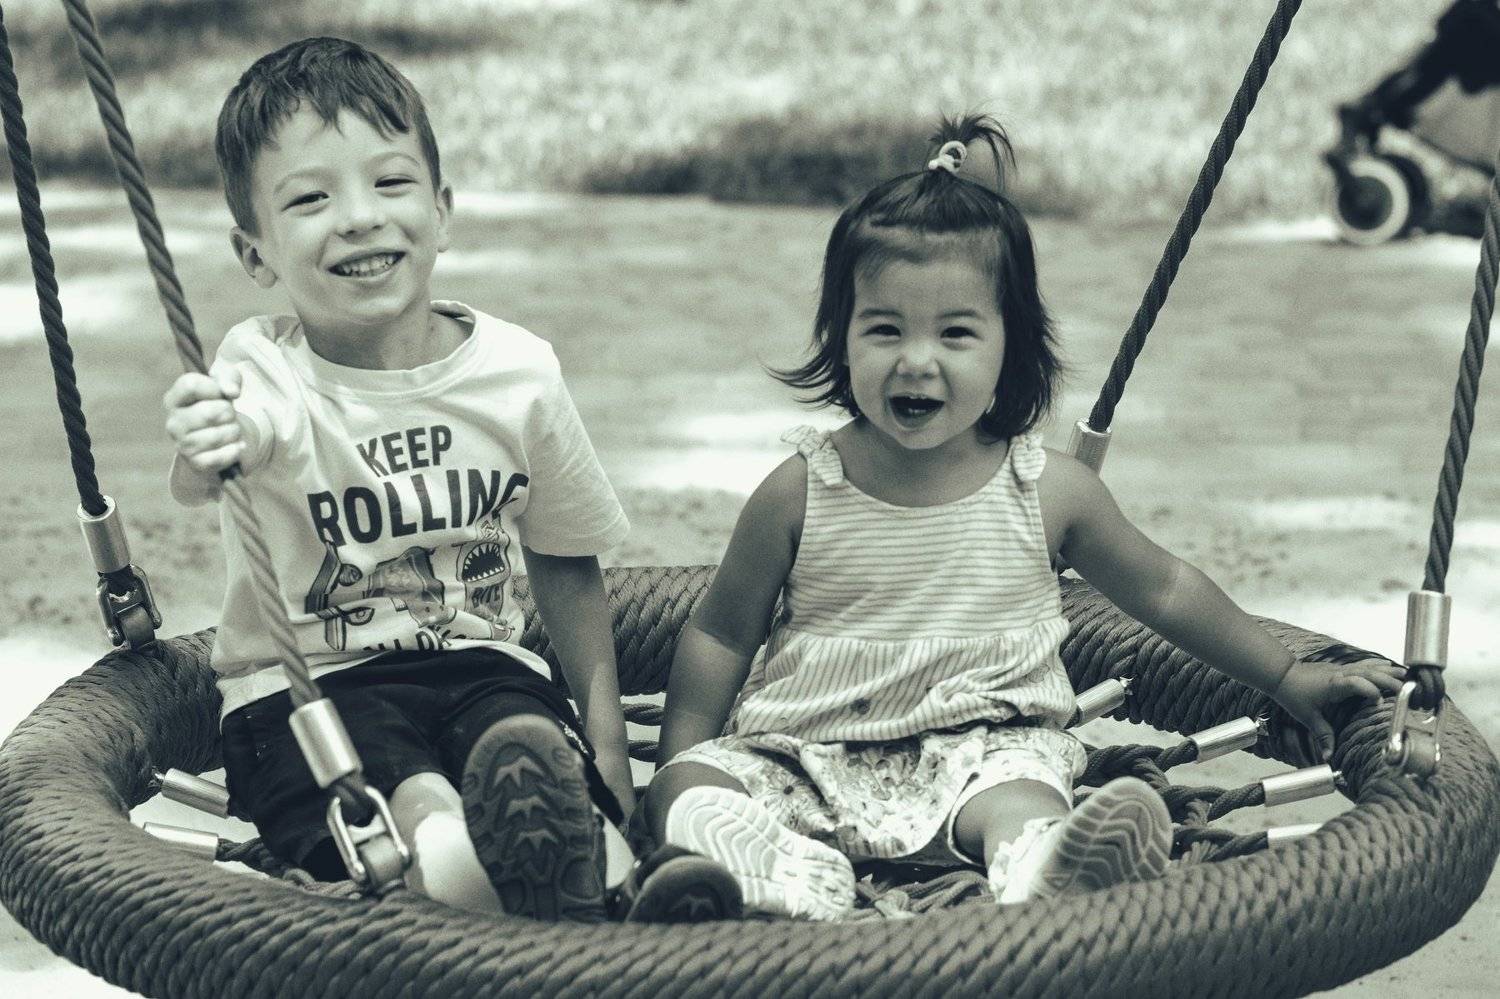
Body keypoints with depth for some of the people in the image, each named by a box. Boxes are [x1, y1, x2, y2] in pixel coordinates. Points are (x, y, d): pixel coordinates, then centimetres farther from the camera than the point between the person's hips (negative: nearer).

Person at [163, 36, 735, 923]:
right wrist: (212, 450, -62)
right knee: (415, 800, -35)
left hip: (480, 659, 2)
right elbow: (201, 477, -36)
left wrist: (606, 743, 6)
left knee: (532, 746, -33)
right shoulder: (263, 370, -11)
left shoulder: (519, 373, -2)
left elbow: (567, 566, 12)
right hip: (310, 682, -2)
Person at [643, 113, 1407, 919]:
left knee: (1022, 801, -34)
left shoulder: (1047, 490, 0)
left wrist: (1287, 678, 21)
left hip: (982, 751, -1)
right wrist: (679, 780, 1)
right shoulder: (800, 493, -3)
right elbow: (719, 637, 8)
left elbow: (1164, 590, 16)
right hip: (807, 756, 1)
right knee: (684, 792, -23)